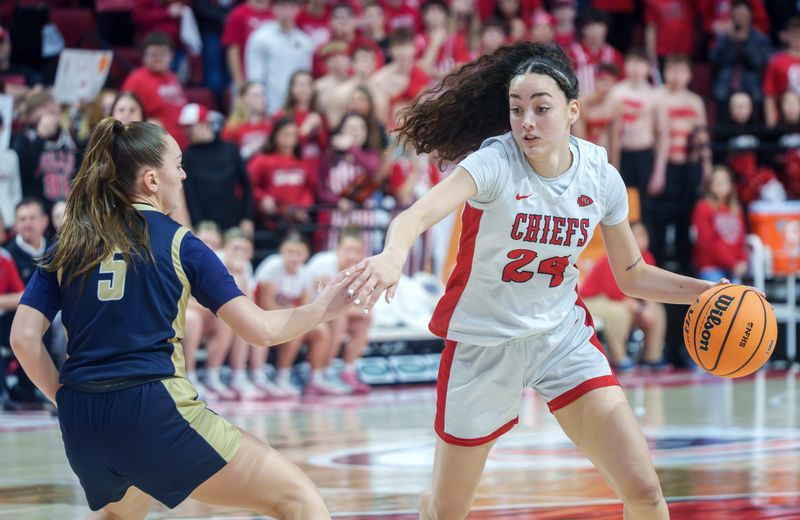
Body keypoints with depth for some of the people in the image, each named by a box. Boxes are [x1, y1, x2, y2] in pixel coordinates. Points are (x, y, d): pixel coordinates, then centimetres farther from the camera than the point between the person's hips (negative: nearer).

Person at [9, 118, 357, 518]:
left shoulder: (67, 245, 12)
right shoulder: (177, 243, 1)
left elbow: (24, 338, 3)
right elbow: (261, 330, 0)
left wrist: (69, 400, 15)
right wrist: (323, 308, 16)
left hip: (81, 425, 6)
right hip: (152, 411, -6)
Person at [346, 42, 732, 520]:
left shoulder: (601, 176, -8)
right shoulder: (495, 163, -22)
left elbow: (631, 274, 7)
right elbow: (420, 214, -41)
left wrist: (705, 291, -8)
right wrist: (394, 254, -63)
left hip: (563, 335, 3)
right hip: (483, 344, -3)